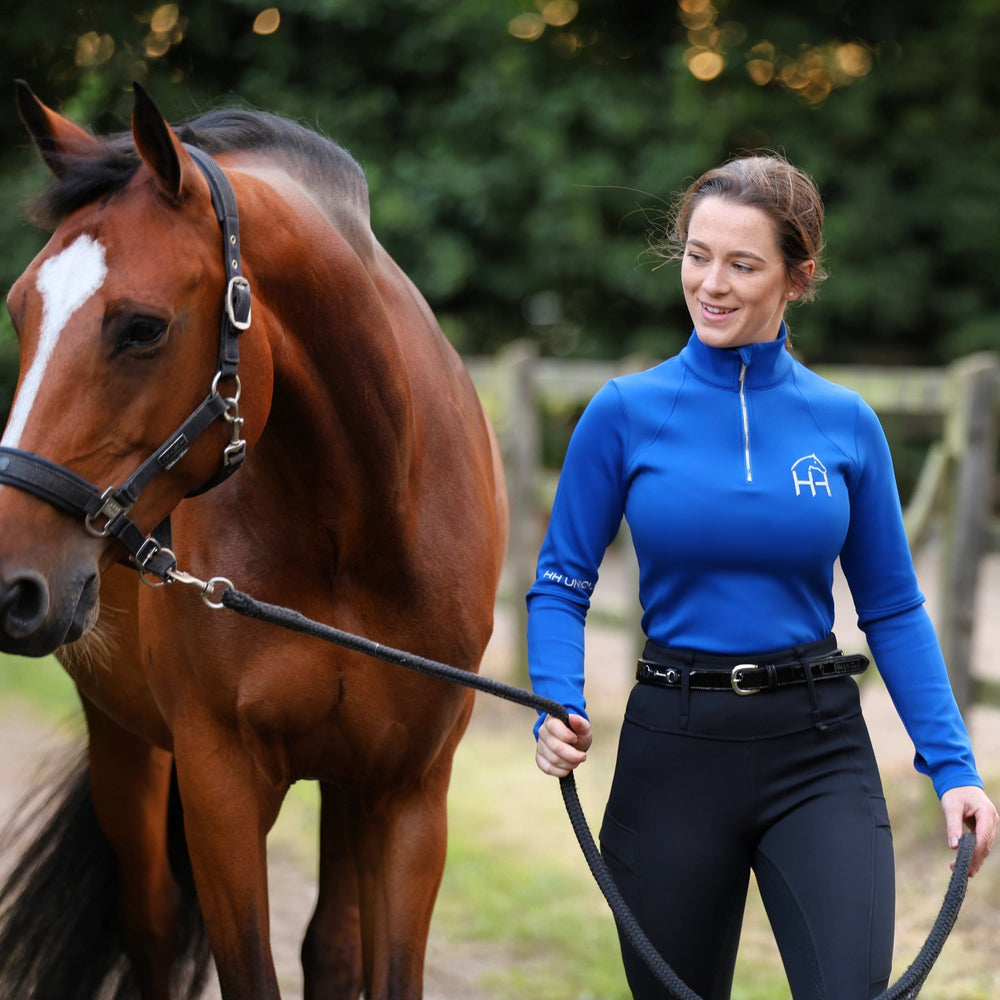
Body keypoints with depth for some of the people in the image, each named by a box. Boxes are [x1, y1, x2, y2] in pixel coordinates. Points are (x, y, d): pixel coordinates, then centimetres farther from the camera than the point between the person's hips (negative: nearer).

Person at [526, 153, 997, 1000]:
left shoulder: (845, 424, 0)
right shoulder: (626, 413, -3)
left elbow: (893, 609, 5)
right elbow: (562, 582, 1)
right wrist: (559, 709, -17)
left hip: (819, 749, 0)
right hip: (673, 748, 0)